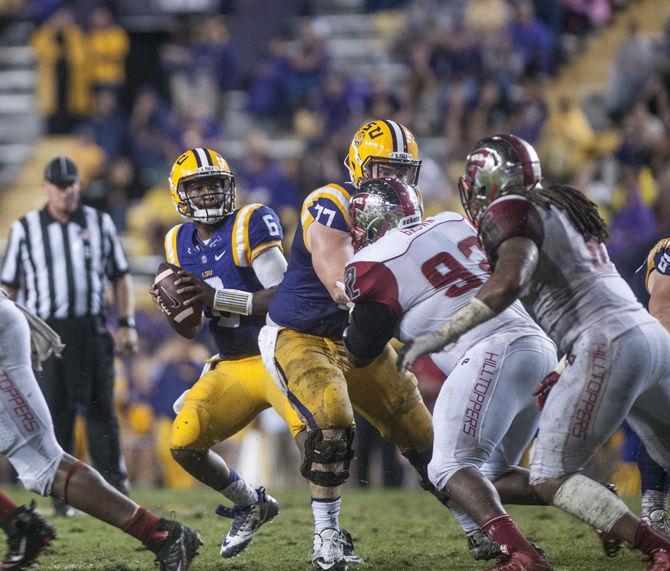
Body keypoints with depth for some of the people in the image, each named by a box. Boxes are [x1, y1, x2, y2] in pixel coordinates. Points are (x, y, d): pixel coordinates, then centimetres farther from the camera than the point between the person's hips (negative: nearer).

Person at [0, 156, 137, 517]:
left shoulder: (100, 224, 10)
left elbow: (120, 276, 14)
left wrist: (127, 324, 4)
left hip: (92, 330, 1)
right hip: (46, 330, -1)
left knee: (101, 409, -2)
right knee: (55, 412, -2)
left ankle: (114, 490, 0)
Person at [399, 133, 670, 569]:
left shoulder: (511, 211, -4)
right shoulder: (566, 206, 24)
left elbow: (508, 283, -20)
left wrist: (441, 337, -17)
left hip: (609, 348, -9)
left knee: (550, 478, -4)